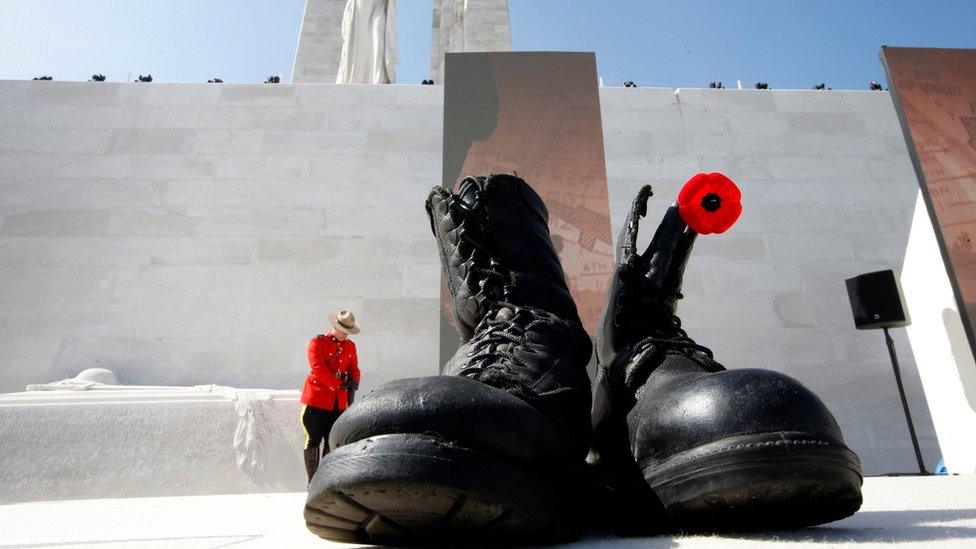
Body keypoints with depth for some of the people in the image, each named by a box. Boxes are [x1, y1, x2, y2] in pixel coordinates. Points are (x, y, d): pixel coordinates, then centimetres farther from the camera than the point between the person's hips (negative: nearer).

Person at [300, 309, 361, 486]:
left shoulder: (350, 346, 11)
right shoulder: (318, 342, -6)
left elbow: (354, 368, 10)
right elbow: (318, 368, -16)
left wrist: (354, 380, -13)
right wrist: (339, 383, -20)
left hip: (339, 401, 5)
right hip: (316, 399, -5)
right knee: (313, 440, 2)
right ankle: (312, 481, 10)